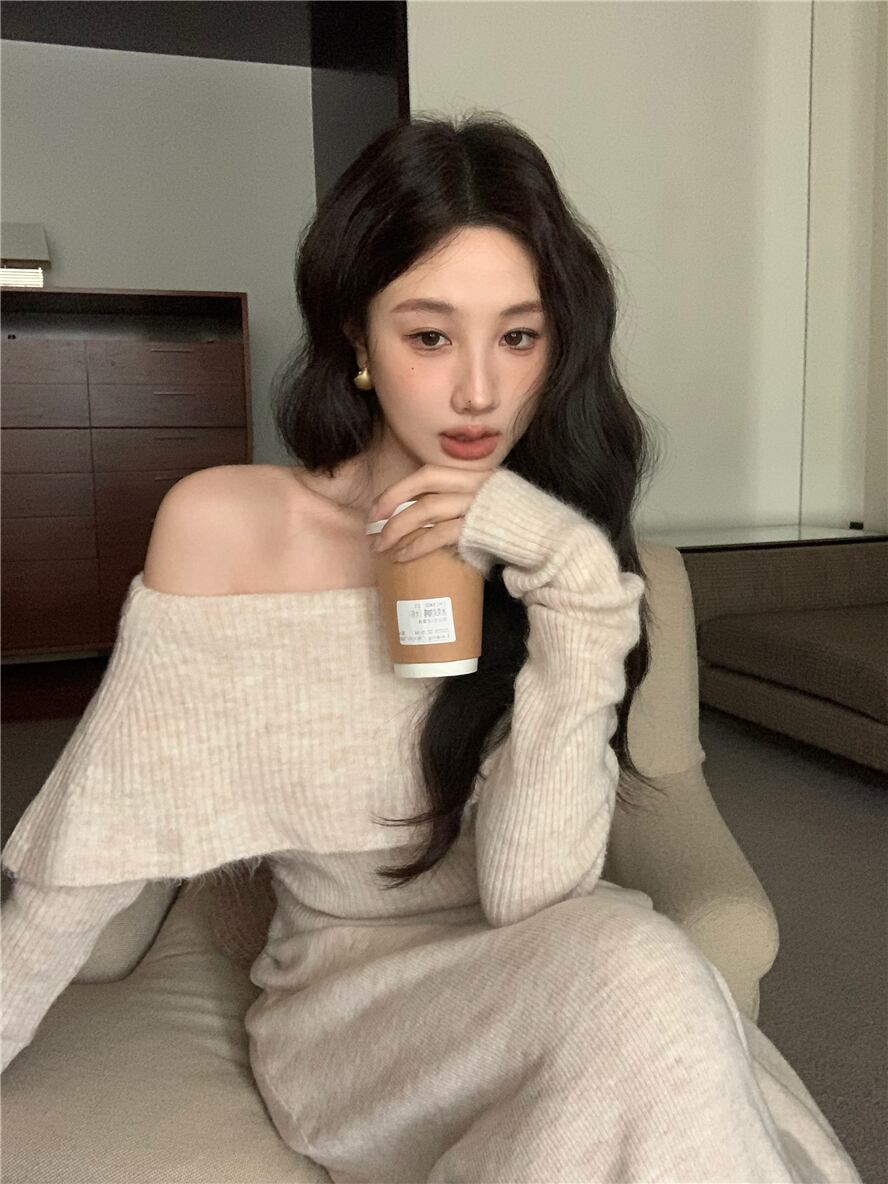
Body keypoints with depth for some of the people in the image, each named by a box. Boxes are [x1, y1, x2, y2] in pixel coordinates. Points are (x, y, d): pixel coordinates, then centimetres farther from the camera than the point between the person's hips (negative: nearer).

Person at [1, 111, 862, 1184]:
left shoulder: (571, 552, -8)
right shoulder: (221, 524, -13)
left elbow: (528, 894, -20)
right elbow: (101, 839, -3)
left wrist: (574, 578, -28)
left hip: (523, 990, 2)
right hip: (341, 1006, -2)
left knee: (625, 948, -32)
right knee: (642, 981, -31)